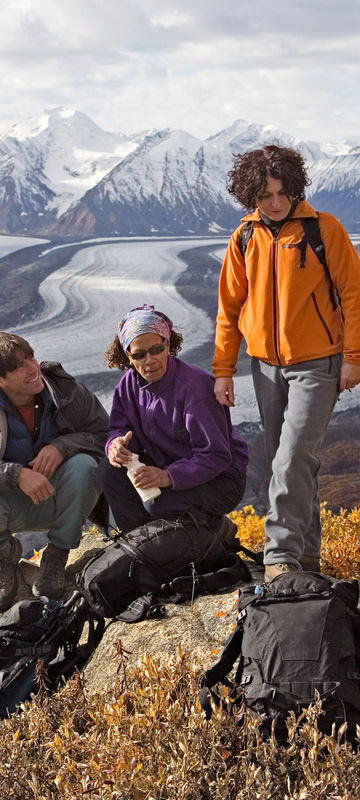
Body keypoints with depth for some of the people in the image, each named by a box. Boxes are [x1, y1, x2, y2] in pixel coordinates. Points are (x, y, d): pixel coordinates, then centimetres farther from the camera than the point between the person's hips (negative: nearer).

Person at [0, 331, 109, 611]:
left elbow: (104, 434, -9)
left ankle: (57, 555, -9)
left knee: (83, 465, -31)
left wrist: (61, 447, -27)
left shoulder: (64, 389, -13)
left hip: (61, 499, 1)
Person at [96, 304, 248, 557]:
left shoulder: (195, 384, -24)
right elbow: (122, 428, 2)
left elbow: (216, 455, -26)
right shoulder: (130, 383, -3)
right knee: (109, 470, -16)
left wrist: (169, 476, -40)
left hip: (220, 478, -6)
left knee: (159, 503, -32)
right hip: (165, 468, 6)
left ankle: (217, 529, -1)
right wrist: (116, 444, -25)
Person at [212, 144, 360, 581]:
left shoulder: (325, 229, -8)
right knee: (283, 460, 10)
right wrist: (223, 370, 7)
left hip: (316, 363, -5)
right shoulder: (244, 239, 4)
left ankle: (281, 557, -9)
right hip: (267, 364, 5)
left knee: (293, 458, -15)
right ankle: (306, 552, 21)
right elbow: (230, 307, 10)